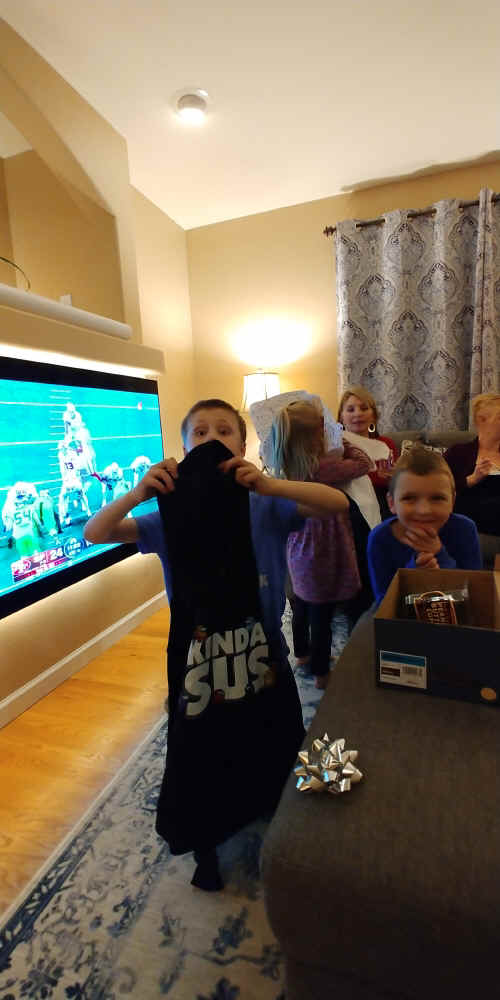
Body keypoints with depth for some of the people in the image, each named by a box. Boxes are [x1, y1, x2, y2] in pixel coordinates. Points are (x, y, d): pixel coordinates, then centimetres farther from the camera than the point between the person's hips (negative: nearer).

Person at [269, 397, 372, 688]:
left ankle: (302, 654, 47)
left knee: (302, 607, 25)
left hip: (298, 553, 8)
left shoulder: (288, 469, -6)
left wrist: (333, 450, 0)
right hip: (323, 555, -7)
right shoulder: (322, 468, -27)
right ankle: (321, 673, 27)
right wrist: (342, 442, -1)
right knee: (322, 615, 9)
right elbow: (364, 463, -14)